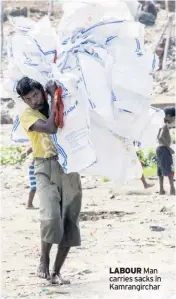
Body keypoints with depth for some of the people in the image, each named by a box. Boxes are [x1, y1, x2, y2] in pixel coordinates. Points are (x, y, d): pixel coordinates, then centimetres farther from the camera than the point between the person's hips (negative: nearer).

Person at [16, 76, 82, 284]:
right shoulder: (27, 116, -2)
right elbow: (51, 128, -19)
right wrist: (54, 97, -13)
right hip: (47, 168, -4)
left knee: (70, 224, 0)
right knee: (51, 218, -24)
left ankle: (56, 272, 9)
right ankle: (44, 260, 1)